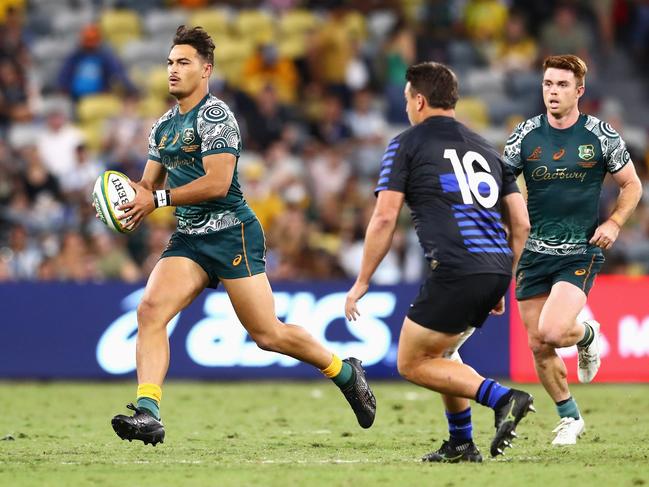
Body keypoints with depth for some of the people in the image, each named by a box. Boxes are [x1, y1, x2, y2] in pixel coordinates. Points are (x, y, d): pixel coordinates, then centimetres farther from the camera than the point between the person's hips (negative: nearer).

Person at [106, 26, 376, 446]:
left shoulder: (215, 116, -11)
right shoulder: (164, 126, 15)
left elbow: (217, 182, -21)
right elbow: (150, 184, 20)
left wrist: (159, 199, -20)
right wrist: (129, 194, -4)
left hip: (231, 234, -7)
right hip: (189, 239, 7)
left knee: (268, 335, -3)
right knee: (151, 310, -17)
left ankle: (345, 372, 21)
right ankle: (148, 414, -23)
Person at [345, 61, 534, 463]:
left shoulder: (407, 144, 6)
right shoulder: (486, 149, 23)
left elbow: (385, 218, -2)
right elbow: (521, 224, 20)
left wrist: (362, 282, 5)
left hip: (455, 271, -7)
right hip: (496, 270, 7)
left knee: (412, 364, 5)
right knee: (440, 352, 26)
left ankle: (502, 398, -12)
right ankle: (461, 445, 20)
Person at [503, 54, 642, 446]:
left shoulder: (601, 136, -4)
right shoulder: (526, 135, 1)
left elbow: (632, 185, 9)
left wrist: (614, 223, -7)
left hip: (581, 253, -3)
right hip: (534, 253, 3)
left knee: (552, 332, -22)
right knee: (539, 347, 4)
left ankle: (588, 335, 14)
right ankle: (570, 417, 25)